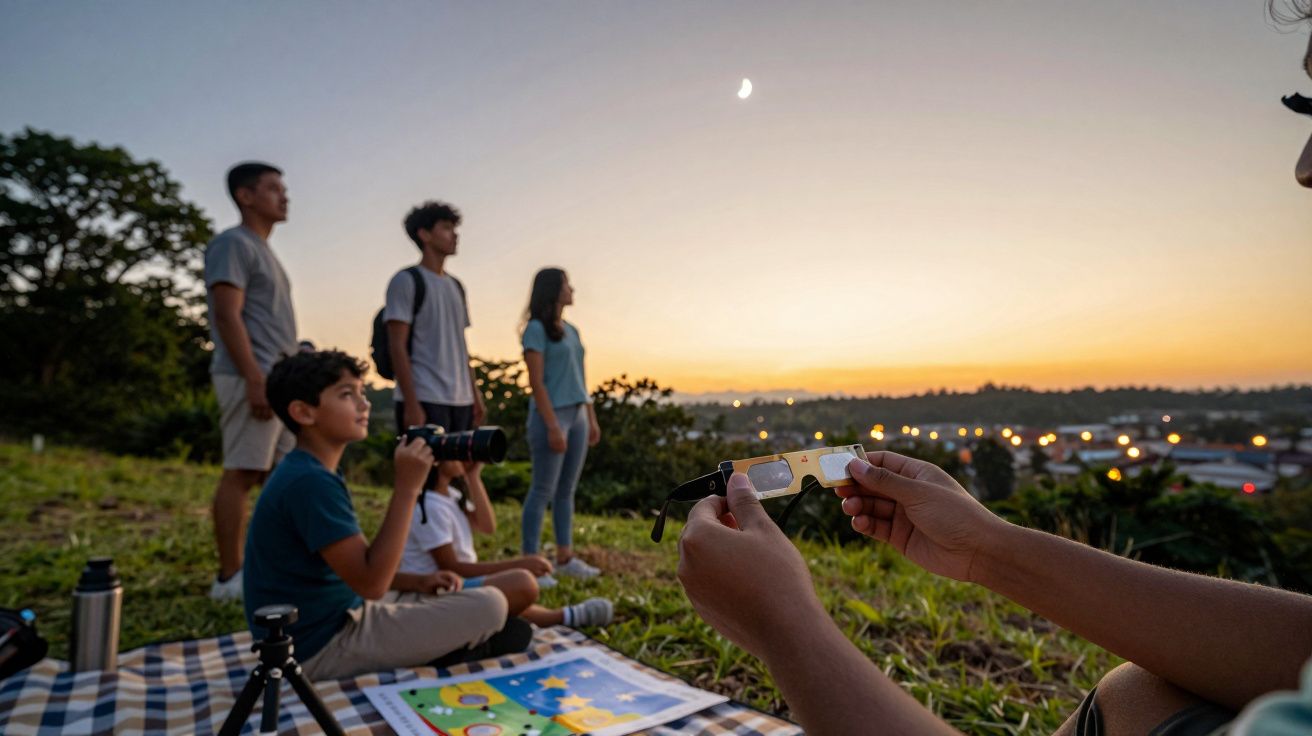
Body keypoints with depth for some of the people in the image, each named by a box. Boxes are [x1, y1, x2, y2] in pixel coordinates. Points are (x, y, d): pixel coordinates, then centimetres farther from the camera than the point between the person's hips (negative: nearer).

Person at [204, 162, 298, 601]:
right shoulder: (233, 244, -6)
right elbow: (228, 316, -16)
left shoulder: (263, 250, 22)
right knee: (241, 474, -6)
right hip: (253, 378, -9)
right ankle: (230, 577, 1)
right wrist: (255, 379, -22)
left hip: (280, 379, 9)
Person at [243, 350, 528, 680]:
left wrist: (413, 582, 3)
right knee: (489, 606, -16)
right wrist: (407, 487, -26)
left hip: (335, 617, 10)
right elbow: (371, 583, -27)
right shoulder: (310, 482, -23)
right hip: (322, 644, -10)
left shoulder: (310, 472, 9)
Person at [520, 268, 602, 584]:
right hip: (552, 415, -7)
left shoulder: (571, 330, 16)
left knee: (567, 490, 11)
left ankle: (565, 557, 19)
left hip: (576, 416, 8)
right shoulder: (537, 328, -6)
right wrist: (553, 426, -18)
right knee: (543, 491, -5)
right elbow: (536, 382, -13)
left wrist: (592, 419, 14)